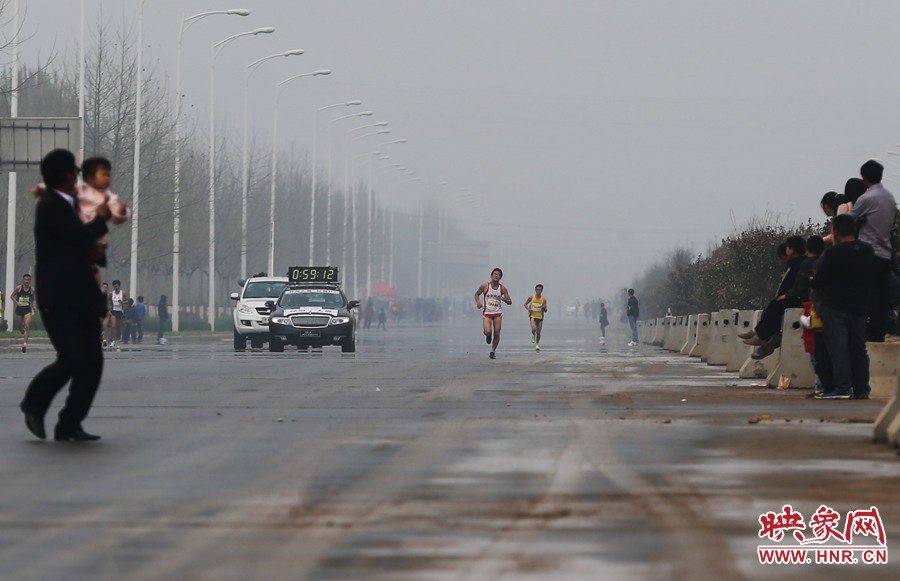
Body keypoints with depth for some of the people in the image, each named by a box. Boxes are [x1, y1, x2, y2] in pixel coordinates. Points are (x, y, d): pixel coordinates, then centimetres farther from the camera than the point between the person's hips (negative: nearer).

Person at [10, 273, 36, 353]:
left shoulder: (32, 289, 3)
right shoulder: (18, 288, -3)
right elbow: (11, 296, 5)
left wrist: (33, 306, 2)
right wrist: (16, 302, -10)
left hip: (27, 309, 0)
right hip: (19, 309, 0)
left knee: (27, 326, -16)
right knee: (20, 327, 10)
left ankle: (25, 343, -21)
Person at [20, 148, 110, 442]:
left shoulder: (64, 204, 18)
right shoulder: (50, 206, -11)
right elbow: (82, 236, -18)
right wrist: (101, 219, -1)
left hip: (81, 296, 9)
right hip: (58, 299, -9)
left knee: (92, 361, 0)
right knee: (71, 359, -17)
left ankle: (70, 425, 4)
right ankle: (35, 402, 7)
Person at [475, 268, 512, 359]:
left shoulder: (502, 288, -2)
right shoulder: (485, 286, -5)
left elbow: (510, 302, 3)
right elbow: (477, 294, 11)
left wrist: (504, 299, -20)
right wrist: (478, 302, -8)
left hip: (498, 313, 2)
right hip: (487, 313, -1)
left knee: (497, 334, -2)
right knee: (487, 331, -19)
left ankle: (493, 351, 18)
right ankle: (488, 336, 20)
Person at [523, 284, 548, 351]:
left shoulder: (543, 299, -1)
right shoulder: (531, 297, -3)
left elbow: (545, 310, 3)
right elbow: (525, 304, 11)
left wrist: (544, 308, -20)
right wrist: (528, 309, -10)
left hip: (540, 317, 2)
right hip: (533, 316, -2)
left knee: (538, 332, 5)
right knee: (534, 329, -25)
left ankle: (537, 344, 25)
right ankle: (533, 335, 10)